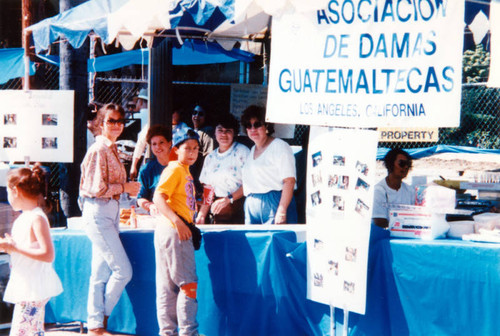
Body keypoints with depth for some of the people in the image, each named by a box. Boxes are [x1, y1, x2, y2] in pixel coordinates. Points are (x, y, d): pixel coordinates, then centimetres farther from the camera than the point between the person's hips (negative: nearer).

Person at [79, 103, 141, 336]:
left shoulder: (111, 149, 15)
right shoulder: (98, 150, -13)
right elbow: (98, 188, -18)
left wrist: (130, 191, 8)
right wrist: (125, 188, -9)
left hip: (110, 212, 10)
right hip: (98, 213, -10)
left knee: (101, 273, 10)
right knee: (123, 270, -8)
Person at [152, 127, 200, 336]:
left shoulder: (185, 170, 19)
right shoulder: (174, 169, -10)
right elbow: (158, 197, -21)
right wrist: (177, 221, -30)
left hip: (180, 231, 9)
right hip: (172, 230, -9)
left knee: (167, 286, 10)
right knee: (189, 283, -7)